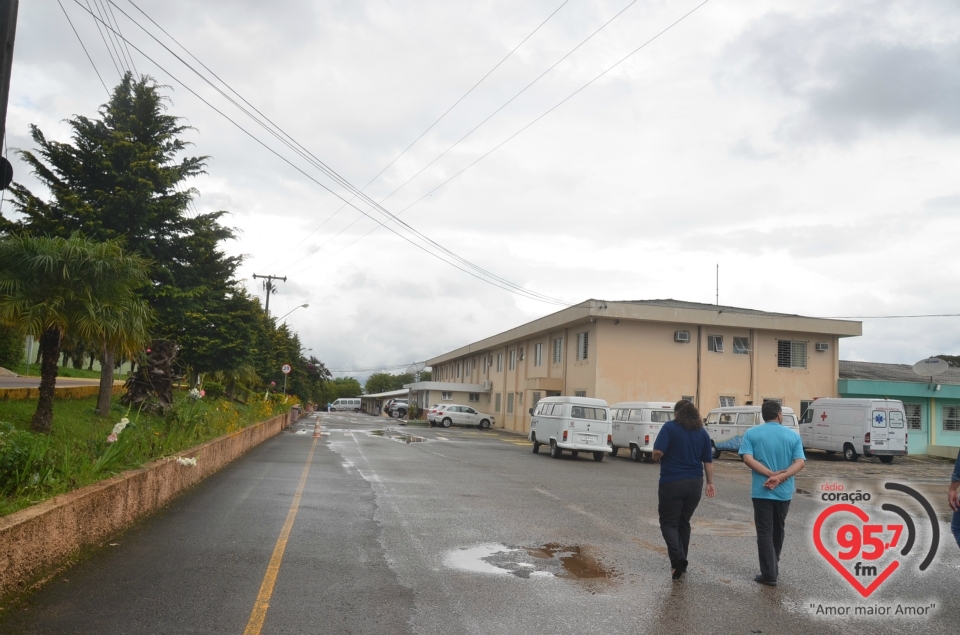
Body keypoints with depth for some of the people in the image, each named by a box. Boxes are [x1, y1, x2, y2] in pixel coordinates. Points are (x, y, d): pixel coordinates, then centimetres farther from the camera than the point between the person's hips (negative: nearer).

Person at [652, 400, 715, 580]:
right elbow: (708, 461, 8)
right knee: (684, 523, 18)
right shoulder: (702, 432, 8)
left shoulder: (669, 427, -7)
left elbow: (658, 452, -18)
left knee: (669, 523, 4)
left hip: (672, 482, -5)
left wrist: (657, 459, 3)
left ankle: (677, 558, -16)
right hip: (694, 483, 5)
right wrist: (710, 483, 13)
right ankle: (682, 563, 23)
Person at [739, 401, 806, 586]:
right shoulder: (793, 435, 2)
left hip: (762, 491, -2)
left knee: (765, 532, 2)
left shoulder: (752, 433, -1)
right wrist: (780, 477, -18)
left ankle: (769, 574, -1)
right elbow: (800, 462, -10)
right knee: (778, 530, 20)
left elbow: (747, 458, -15)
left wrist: (771, 474, -15)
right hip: (784, 491, 3)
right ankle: (774, 567, 33)